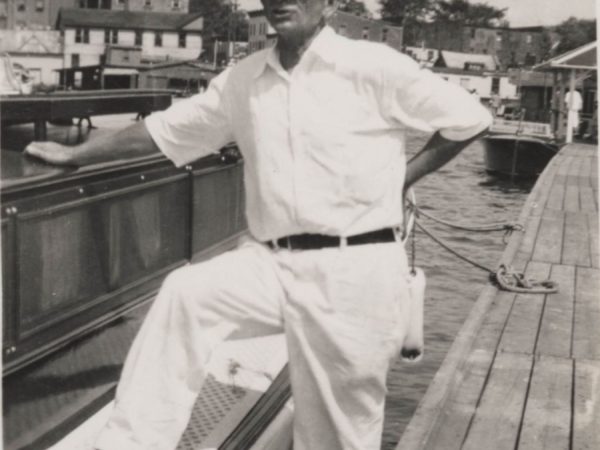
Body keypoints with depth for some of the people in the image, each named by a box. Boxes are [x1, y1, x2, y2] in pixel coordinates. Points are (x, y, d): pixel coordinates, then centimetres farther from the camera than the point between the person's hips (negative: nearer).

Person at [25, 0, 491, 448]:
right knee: (184, 293, -19)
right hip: (274, 264, 4)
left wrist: (400, 180, -2)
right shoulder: (243, 80, 8)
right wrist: (74, 154, 21)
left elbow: (471, 119, -3)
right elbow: (164, 130, 17)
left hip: (355, 271, -4)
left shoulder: (372, 67, -8)